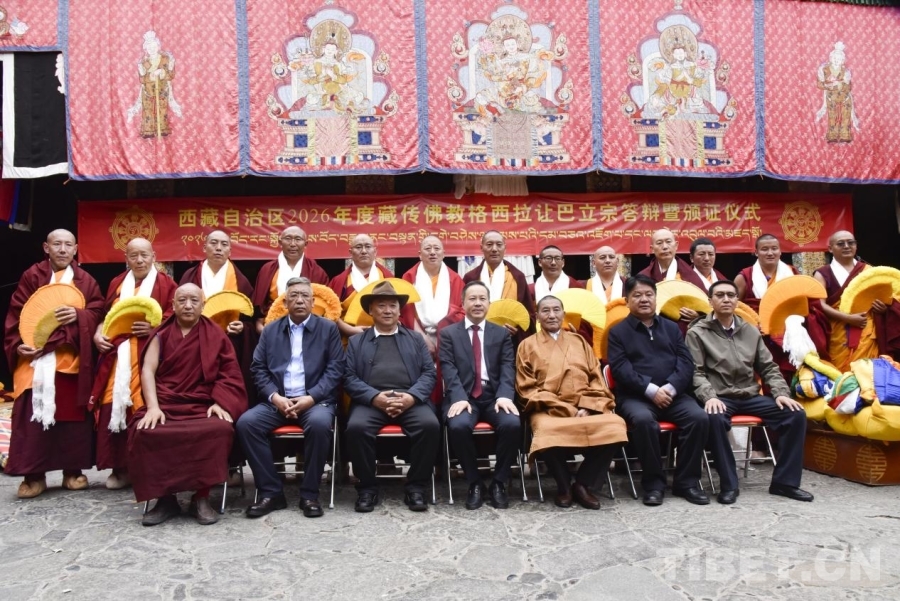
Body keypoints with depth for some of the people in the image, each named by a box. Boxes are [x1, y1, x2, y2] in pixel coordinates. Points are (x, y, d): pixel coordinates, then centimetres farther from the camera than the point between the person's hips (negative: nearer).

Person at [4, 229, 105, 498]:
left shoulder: (85, 280, 11)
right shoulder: (31, 276, 6)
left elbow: (97, 311, 3)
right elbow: (17, 313, 1)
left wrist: (78, 315, -17)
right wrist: (17, 344, -12)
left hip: (73, 358, 1)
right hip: (35, 358, -1)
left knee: (73, 413, 4)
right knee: (32, 415, -3)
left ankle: (73, 469, 14)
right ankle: (33, 475, 4)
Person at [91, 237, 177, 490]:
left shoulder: (166, 284, 4)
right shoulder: (117, 284, 18)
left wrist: (155, 328, -18)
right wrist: (98, 334, 1)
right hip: (117, 355, 4)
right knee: (113, 408, -2)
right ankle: (120, 467, 9)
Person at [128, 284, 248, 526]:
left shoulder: (216, 335, 12)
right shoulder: (161, 335, 14)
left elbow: (229, 374, 6)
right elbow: (148, 370, 1)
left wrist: (220, 403, -11)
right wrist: (153, 406, -15)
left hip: (202, 406, -1)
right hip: (165, 405, 1)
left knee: (220, 430, -34)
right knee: (143, 432, -31)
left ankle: (201, 498, -18)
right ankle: (164, 498, -13)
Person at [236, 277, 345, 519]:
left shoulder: (328, 329, 7)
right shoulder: (270, 330, 14)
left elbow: (335, 370, -1)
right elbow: (258, 369, 8)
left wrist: (311, 398, -14)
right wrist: (275, 396, -10)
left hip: (315, 400, -3)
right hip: (277, 400, 3)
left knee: (319, 423, -35)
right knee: (246, 423, -24)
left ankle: (309, 494, -17)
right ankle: (271, 492, -11)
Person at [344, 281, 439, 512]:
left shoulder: (416, 339, 21)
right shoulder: (356, 342, 19)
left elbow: (429, 373, 9)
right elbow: (349, 377, 6)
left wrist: (411, 396, -11)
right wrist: (375, 397, -12)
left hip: (410, 400, 1)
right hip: (371, 401, 0)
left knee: (430, 425, -29)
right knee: (356, 427, -31)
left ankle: (416, 487, -12)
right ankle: (367, 487, -11)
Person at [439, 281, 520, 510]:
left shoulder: (502, 333, 16)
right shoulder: (448, 333, 11)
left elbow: (507, 368, 4)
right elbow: (448, 369, -2)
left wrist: (505, 396, -16)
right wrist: (459, 398, -20)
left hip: (494, 396, 1)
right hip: (463, 396, -1)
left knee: (512, 424, -29)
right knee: (458, 426, -33)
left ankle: (498, 483, -7)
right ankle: (475, 483, -9)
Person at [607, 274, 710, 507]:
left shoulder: (671, 328, 18)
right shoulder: (618, 331, 7)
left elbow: (686, 363, 7)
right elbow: (621, 369, -6)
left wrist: (670, 388, -12)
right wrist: (651, 390, -18)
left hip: (673, 394, 4)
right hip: (635, 396, -3)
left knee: (699, 417, -23)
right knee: (643, 420, -35)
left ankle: (687, 481, -8)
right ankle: (653, 481, -16)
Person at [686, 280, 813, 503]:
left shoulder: (751, 331, 16)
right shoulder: (697, 333, 2)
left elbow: (769, 367, 15)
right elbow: (696, 372, -7)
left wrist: (781, 393, -2)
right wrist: (709, 396, -24)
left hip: (750, 396, 5)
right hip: (719, 397, -5)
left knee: (796, 414, -13)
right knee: (715, 418, -38)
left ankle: (784, 481, -2)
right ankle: (728, 485, -22)